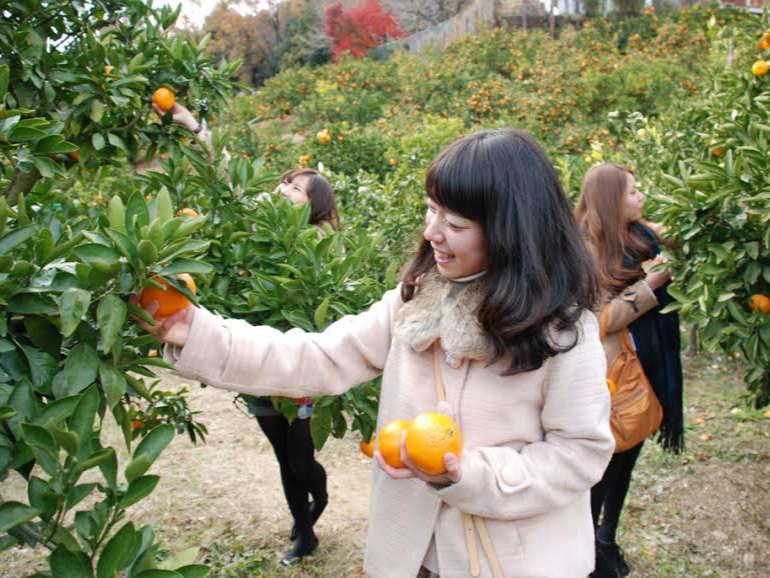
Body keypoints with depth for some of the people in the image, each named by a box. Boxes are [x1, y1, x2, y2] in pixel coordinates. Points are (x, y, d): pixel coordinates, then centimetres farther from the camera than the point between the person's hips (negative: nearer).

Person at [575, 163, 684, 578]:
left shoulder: (646, 235, 4)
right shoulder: (588, 251, -15)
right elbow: (603, 318, -20)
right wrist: (650, 284, -21)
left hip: (649, 367, 7)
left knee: (628, 455, 18)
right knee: (604, 460, 7)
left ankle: (608, 537, 37)